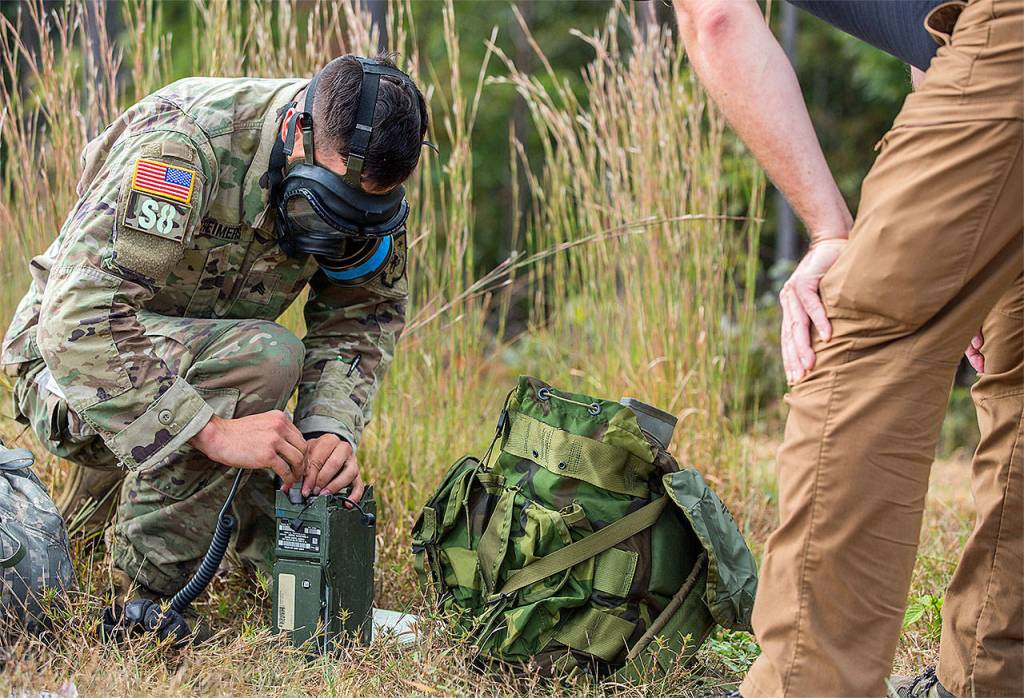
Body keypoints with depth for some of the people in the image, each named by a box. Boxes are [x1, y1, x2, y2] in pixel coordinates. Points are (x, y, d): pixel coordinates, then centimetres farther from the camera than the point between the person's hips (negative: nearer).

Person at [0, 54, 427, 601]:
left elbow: (363, 318, -6)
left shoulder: (361, 176, -12)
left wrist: (331, 430, -25)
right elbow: (77, 317, -39)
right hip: (68, 362, -7)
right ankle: (144, 592, -20)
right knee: (264, 355, -33)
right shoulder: (182, 142, -33)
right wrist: (214, 430, -44)